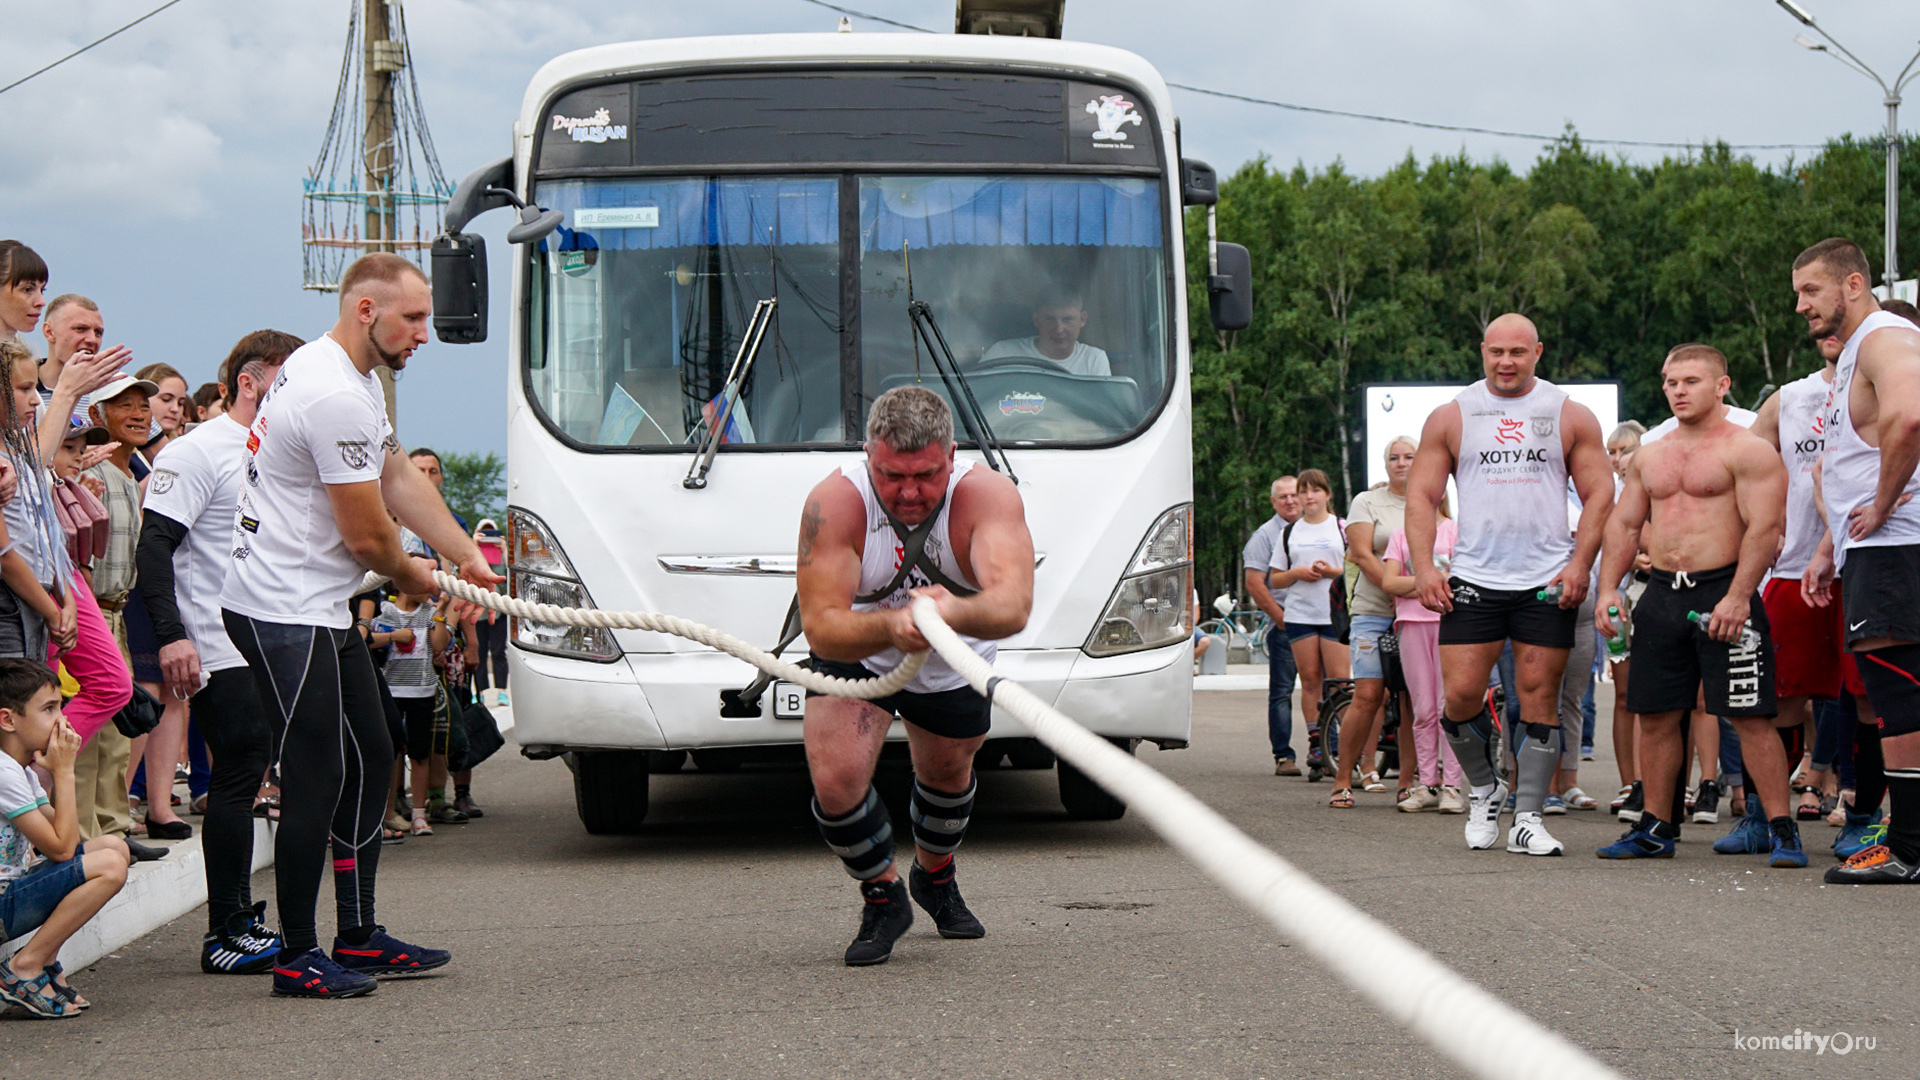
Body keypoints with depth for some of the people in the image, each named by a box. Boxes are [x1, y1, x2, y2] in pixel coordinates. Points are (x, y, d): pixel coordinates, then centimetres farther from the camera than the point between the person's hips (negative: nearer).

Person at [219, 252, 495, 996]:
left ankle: (359, 937, 21)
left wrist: (467, 556, 6)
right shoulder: (336, 396, -22)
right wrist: (415, 578, 3)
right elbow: (367, 534, -17)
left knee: (369, 762, 14)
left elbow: (400, 478, 16)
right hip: (285, 613, -11)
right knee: (316, 779, -7)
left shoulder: (350, 377, 13)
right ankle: (298, 958, 0)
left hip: (321, 611, 11)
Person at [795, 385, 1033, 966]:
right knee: (835, 780, -20)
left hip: (955, 666, 2)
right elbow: (820, 626, -40)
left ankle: (934, 876, 55)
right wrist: (889, 627, -61)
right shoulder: (834, 502, -34)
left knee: (947, 774, 20)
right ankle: (883, 897, 9)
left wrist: (954, 614, -73)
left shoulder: (987, 495, -35)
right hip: (856, 656, -1)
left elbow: (1013, 605, -51)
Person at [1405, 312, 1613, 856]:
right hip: (1473, 580, 1)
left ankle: (1528, 817, 4)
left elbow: (1599, 493, 5)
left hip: (1548, 582, 0)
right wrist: (1424, 567, -6)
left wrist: (1579, 563, -7)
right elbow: (1421, 495, 6)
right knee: (1461, 696, -6)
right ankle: (1484, 787, 19)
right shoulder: (1451, 417, 7)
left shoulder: (1571, 416, 6)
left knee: (1540, 698, -2)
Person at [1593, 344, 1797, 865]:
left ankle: (1782, 831, -7)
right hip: (1662, 593, 7)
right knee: (1655, 716, 8)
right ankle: (1655, 828, 17)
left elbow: (1764, 527, -14)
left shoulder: (1748, 451, -5)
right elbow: (1624, 524, 19)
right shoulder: (1648, 457, 17)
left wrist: (1737, 597, -22)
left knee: (1750, 718, -10)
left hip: (1724, 592, -7)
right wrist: (1608, 586, 5)